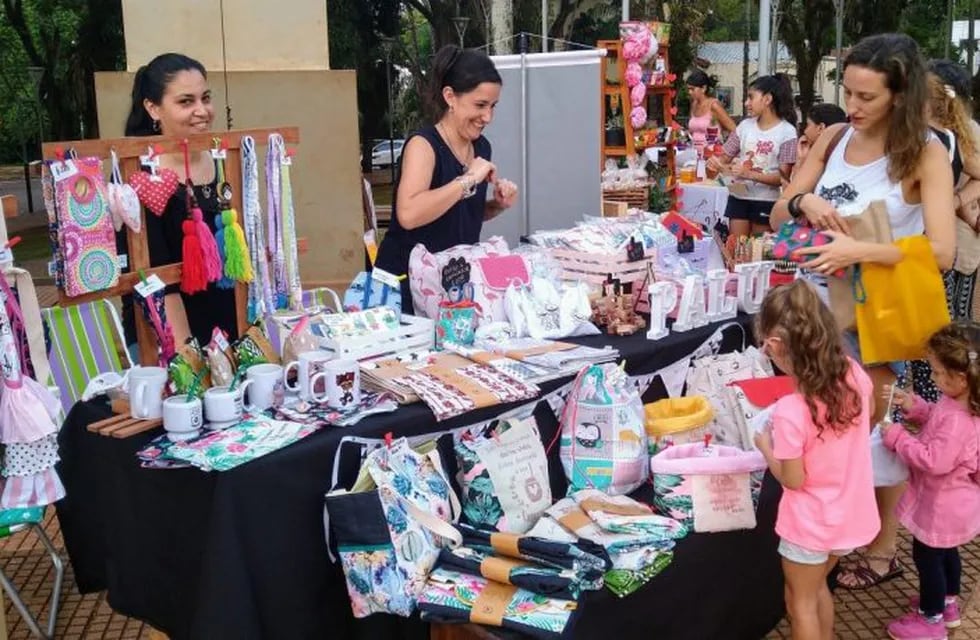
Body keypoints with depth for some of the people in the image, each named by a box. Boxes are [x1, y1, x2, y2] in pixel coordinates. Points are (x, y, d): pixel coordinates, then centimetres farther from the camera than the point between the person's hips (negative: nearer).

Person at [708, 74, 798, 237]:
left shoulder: (787, 131, -6)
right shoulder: (745, 125, 5)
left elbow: (783, 177, -12)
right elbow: (725, 159, 6)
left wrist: (749, 174, -24)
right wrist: (717, 164, -17)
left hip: (766, 202, -3)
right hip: (739, 197, 3)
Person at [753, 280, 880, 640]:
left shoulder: (790, 411, -33)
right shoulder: (855, 374, -14)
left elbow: (793, 480, -20)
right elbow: (867, 414, 10)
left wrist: (765, 446, -6)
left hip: (811, 523, -6)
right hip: (850, 514, 6)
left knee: (800, 602, 19)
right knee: (817, 587, 30)